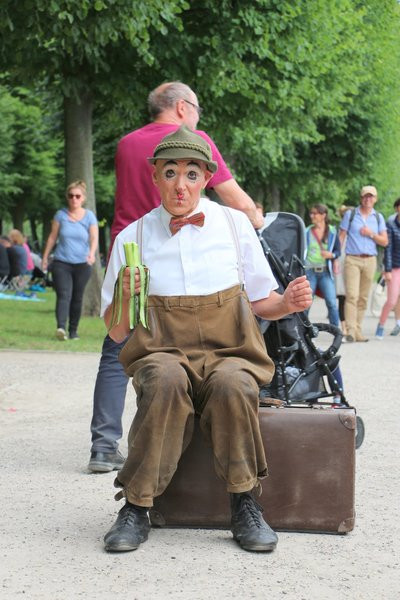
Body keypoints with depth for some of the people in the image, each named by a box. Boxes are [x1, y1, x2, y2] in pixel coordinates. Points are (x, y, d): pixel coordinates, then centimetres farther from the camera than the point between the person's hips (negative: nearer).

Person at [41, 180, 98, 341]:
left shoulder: (89, 216, 2)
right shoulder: (61, 215, 4)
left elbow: (94, 238, -7)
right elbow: (52, 237, 11)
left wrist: (92, 253, -27)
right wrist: (45, 257, 12)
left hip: (82, 264, 1)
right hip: (61, 262, -1)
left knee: (77, 298, 7)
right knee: (63, 295, -15)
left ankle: (73, 330, 18)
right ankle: (61, 327, -30)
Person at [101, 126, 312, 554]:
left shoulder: (235, 225, 7)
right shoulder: (132, 238, 7)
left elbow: (259, 302, 15)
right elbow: (116, 332, 9)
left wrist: (288, 303, -7)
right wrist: (124, 298, -12)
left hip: (229, 354, 0)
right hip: (163, 354, 0)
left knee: (232, 385, -36)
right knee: (166, 382, -36)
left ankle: (244, 506, -21)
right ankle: (136, 508, -28)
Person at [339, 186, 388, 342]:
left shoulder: (378, 218, 12)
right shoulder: (350, 214, 6)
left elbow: (384, 242, 9)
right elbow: (341, 237, 5)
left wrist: (371, 234, -8)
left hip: (370, 260, 3)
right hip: (352, 260, -3)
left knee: (363, 298, 5)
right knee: (352, 295, -15)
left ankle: (357, 331, 11)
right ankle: (350, 331, -22)